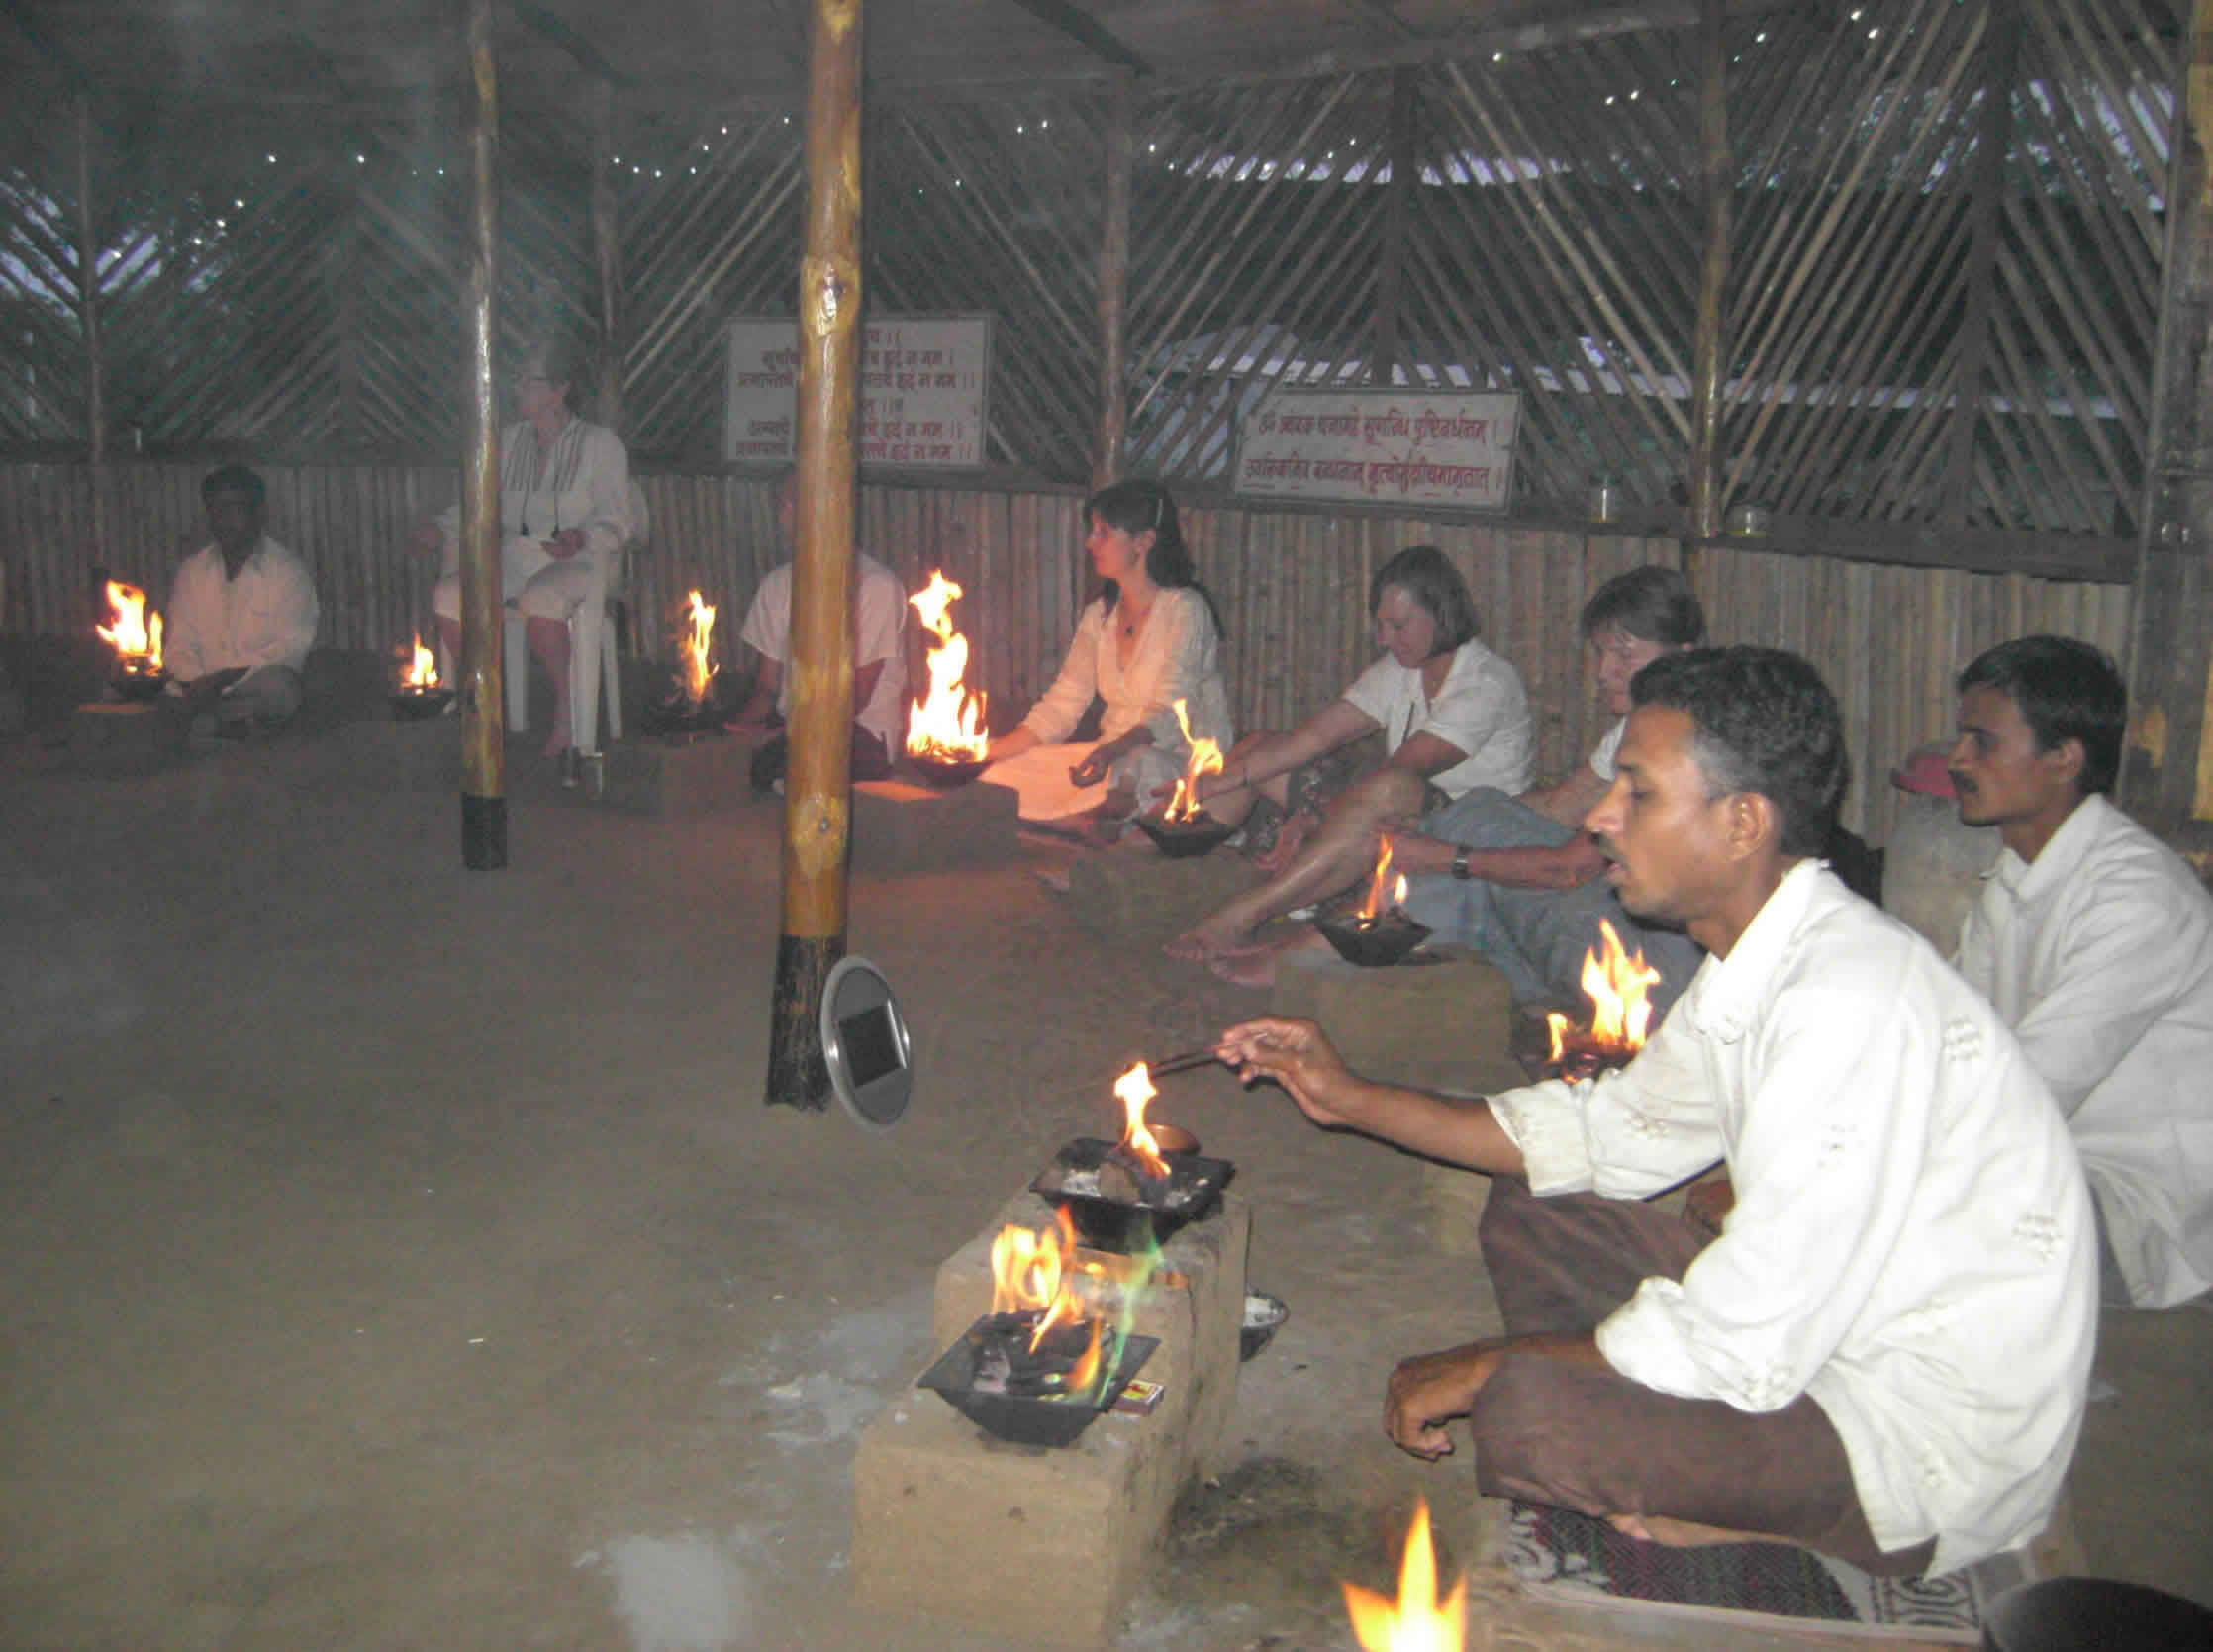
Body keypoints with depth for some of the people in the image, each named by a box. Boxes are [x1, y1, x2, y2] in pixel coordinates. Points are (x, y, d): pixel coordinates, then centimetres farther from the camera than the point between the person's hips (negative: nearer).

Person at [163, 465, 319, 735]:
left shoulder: (289, 572, 0)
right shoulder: (191, 571, 14)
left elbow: (291, 650, -9)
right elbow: (178, 645, 9)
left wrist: (222, 679, -20)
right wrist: (198, 684, -15)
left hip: (259, 688, -3)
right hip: (203, 688, 3)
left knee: (275, 686, -38)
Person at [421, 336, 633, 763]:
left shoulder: (600, 444, 2)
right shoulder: (509, 440, 17)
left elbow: (615, 520, -3)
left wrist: (581, 538, -23)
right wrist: (443, 530, 1)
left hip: (577, 561, -5)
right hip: (514, 557, 5)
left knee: (539, 601, -39)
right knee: (449, 596, -23)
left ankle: (566, 708, -20)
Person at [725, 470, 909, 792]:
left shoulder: (877, 586, -10)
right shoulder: (777, 585, 11)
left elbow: (856, 696, -12)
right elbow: (767, 687, 10)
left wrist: (792, 734, -21)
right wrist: (741, 723, -12)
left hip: (861, 732, -5)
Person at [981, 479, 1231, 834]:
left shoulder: (1184, 609, -9)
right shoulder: (1099, 615, 12)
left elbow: (1170, 714, -19)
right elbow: (1060, 708, 9)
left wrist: (1112, 752, -38)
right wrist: (985, 752, -2)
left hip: (1182, 761, -7)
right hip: (1114, 758, 7)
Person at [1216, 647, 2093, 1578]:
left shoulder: (1851, 1001, -28)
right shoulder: (1753, 969, 3)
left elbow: (1741, 1346, -28)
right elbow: (1610, 1136, 16)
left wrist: (1485, 1366, -14)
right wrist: (1353, 1100, 12)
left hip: (1936, 1452, -9)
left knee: (1530, 1409, -29)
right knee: (1529, 1209, 13)